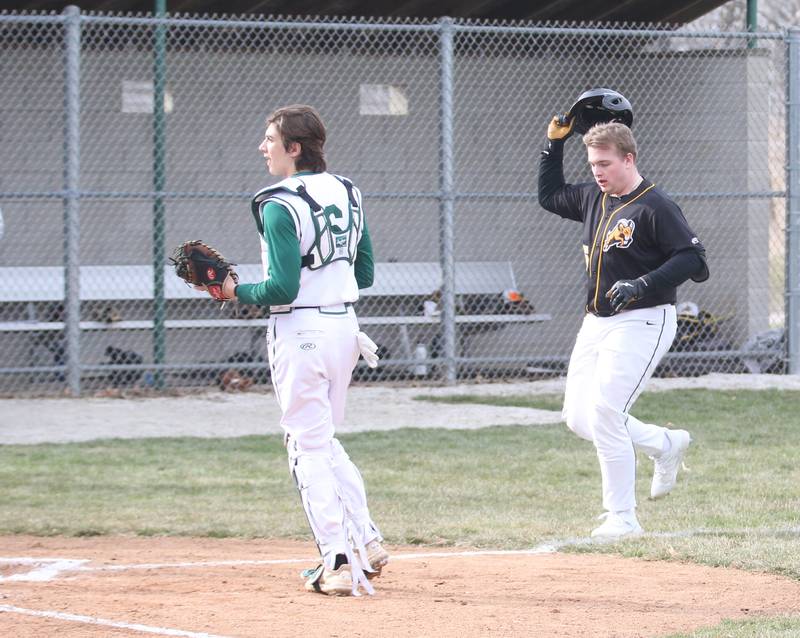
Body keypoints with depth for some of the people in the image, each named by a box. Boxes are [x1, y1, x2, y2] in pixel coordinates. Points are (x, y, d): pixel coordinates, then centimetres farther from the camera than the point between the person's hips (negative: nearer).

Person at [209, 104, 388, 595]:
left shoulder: (280, 206, -16)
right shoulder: (348, 193, 8)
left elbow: (283, 288, -19)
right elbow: (365, 274, 12)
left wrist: (238, 292, -4)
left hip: (300, 330, -7)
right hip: (345, 324, 7)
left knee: (309, 447, 1)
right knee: (325, 439, 21)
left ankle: (339, 563, -2)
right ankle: (367, 541, 15)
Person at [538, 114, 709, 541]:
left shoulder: (655, 207, -14)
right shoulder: (593, 198, 10)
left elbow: (692, 259, -19)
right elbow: (549, 195, 28)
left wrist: (641, 285, -28)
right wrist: (554, 145, 18)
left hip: (642, 324, -8)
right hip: (596, 324, 9)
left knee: (605, 412, -17)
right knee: (579, 420, 6)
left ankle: (622, 518, -9)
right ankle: (667, 445, 26)